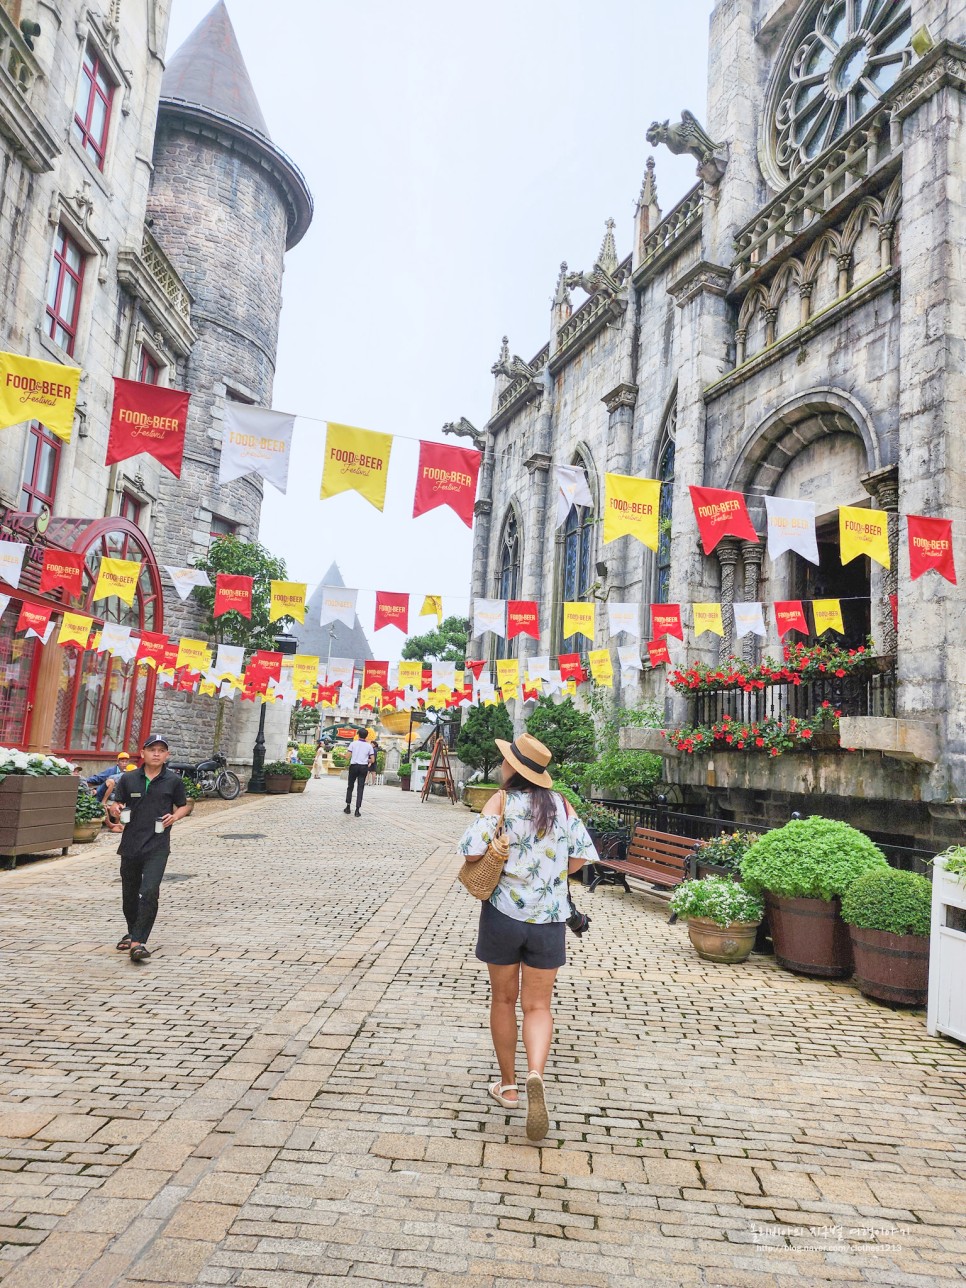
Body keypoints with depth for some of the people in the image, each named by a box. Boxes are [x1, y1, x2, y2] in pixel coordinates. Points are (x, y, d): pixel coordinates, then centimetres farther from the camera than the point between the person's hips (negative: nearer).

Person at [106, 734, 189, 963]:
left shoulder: (174, 780, 0)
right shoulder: (128, 779, 3)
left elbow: (183, 806, 11)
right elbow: (116, 804, 11)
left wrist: (175, 816, -10)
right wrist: (115, 809, -12)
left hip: (157, 846, -3)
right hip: (130, 844, 3)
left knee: (149, 892, -16)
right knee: (130, 893, 17)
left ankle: (138, 942, -13)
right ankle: (132, 933, 39)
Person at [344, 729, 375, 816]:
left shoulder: (353, 744, 0)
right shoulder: (369, 746, 3)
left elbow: (348, 756, -6)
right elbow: (372, 760, 0)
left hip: (354, 766, 0)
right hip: (364, 767, 1)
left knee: (350, 787, 15)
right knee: (360, 788, 1)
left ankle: (348, 807, 17)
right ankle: (357, 810, -3)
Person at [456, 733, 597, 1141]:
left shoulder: (502, 800, -11)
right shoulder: (559, 804, 1)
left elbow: (472, 849, -21)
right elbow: (583, 854, 1)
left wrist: (484, 872, 1)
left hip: (504, 912, -2)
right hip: (548, 918, 2)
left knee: (503, 999, 16)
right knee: (538, 1005, 10)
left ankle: (508, 1086, 28)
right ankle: (535, 1074, -15)